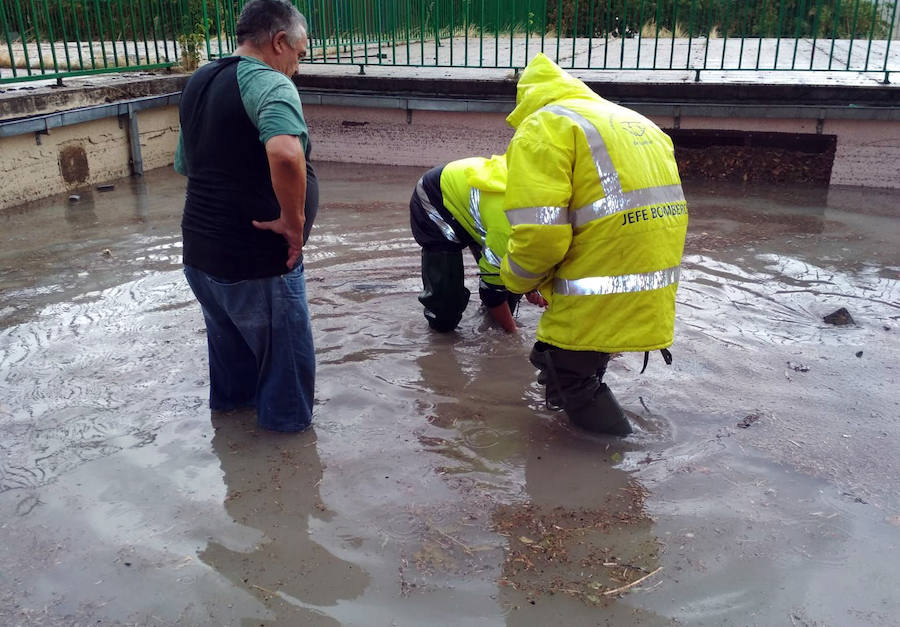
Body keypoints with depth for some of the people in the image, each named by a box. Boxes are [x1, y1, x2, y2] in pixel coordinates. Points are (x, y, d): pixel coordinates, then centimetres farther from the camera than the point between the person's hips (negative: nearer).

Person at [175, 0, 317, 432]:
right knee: (286, 347, 14)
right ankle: (286, 419, 31)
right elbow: (285, 155, -40)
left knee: (227, 332, 30)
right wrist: (293, 220, -27)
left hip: (199, 252, 9)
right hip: (256, 261, -8)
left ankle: (230, 397, 50)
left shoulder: (199, 82, 10)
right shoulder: (269, 83, -19)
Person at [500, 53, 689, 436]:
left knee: (568, 377, 13)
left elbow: (538, 235, -19)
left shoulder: (541, 128, -7)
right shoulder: (638, 123, 20)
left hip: (598, 301, -9)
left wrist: (516, 279, 3)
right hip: (651, 298, 9)